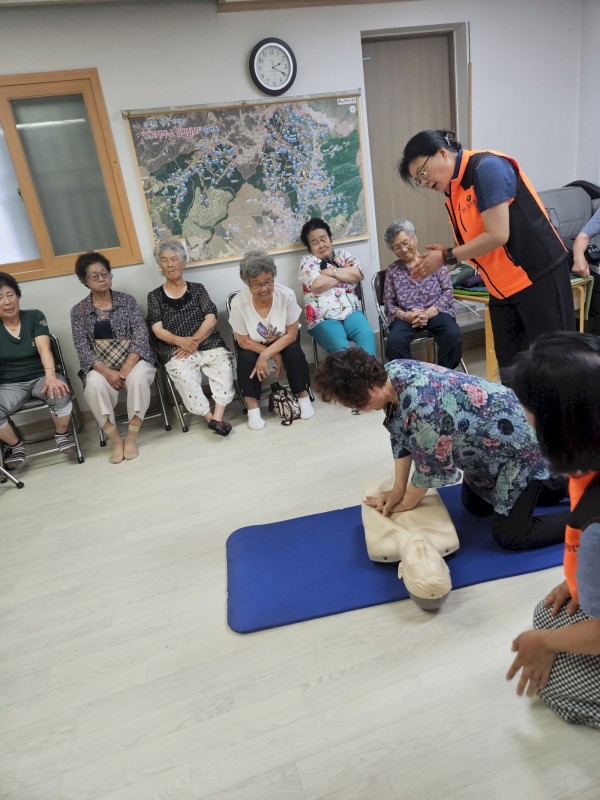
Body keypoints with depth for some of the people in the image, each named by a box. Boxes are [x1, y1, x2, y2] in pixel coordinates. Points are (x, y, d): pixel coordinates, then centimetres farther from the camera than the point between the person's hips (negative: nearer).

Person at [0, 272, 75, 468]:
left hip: (40, 377, 0)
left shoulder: (34, 316, 0)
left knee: (59, 393, -35)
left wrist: (50, 376, -32)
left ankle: (61, 434, -5)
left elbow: (44, 348, -14)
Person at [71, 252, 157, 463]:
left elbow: (141, 336, -7)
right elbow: (82, 348, -3)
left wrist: (126, 369, -20)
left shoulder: (127, 301, 3)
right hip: (101, 367, 1)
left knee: (138, 377, -34)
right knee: (94, 384, -33)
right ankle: (115, 439, -18)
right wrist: (106, 371, -21)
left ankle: (131, 437, -19)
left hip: (133, 361, 0)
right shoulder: (78, 311, 5)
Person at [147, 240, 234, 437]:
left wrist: (194, 342, -14)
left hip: (209, 345, 1)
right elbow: (158, 330, 2)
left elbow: (211, 319, 2)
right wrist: (181, 341, -17)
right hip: (176, 351, -1)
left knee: (224, 364, -30)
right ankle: (211, 418, -25)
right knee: (184, 375, -33)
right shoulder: (155, 296, 14)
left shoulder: (197, 288, 15)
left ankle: (217, 416, -32)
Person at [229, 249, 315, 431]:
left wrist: (265, 355, -31)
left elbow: (291, 335, -20)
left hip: (283, 339, 1)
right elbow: (244, 342, -17)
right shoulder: (238, 303, -27)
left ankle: (303, 396, -7)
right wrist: (275, 355, -23)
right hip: (253, 344, 0)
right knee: (246, 359, -28)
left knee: (294, 353, -28)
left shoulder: (286, 295, -27)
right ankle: (252, 407, -13)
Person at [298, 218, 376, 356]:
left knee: (367, 335, -28)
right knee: (341, 348, -31)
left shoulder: (343, 255, 19)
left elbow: (358, 275, 1)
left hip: (351, 312, 3)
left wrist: (331, 271, -2)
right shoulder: (307, 261, 9)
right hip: (323, 318, -3)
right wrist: (345, 272, 3)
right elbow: (317, 284, -11)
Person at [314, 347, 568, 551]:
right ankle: (555, 484, 32)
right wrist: (397, 490, 2)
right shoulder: (391, 374, -11)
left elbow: (431, 466, -22)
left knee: (509, 537, -2)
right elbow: (401, 436, 1)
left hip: (518, 442, -9)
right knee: (474, 506, 23)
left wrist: (405, 504, -5)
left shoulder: (423, 406, -38)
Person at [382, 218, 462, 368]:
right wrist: (404, 315, -13)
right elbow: (388, 303, 9)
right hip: (406, 316, 0)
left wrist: (429, 312, -13)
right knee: (394, 341, -33)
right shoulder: (392, 271, 13)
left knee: (453, 335, -31)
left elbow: (448, 291, 3)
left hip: (436, 312, 0)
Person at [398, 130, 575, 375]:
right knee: (509, 367, 10)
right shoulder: (453, 191, 10)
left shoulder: (488, 167, -15)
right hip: (502, 288, 8)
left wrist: (446, 257, -12)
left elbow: (498, 235, -21)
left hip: (539, 278, -8)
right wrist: (447, 251, -3)